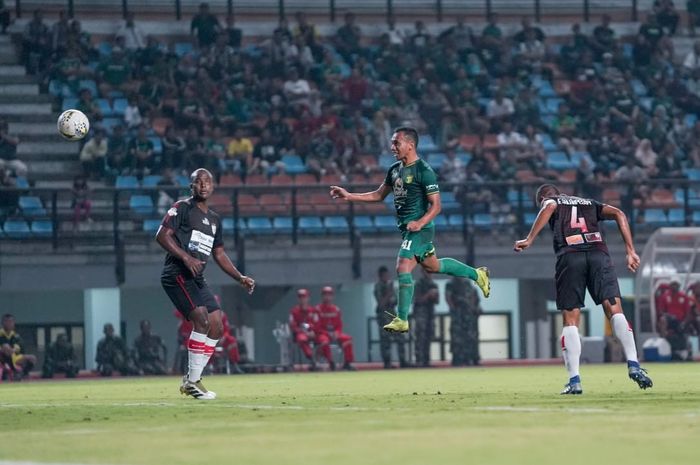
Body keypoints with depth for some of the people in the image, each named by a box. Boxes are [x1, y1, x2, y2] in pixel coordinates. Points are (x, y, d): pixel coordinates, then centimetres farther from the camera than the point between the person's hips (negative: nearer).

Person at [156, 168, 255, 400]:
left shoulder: (214, 219, 19)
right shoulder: (182, 208, -4)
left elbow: (219, 254, 24)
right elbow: (162, 235, -13)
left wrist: (240, 278, 14)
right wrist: (186, 257, -22)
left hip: (197, 279, 9)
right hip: (177, 275, -9)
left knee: (216, 327, 2)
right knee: (202, 320, -20)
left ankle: (191, 378, 9)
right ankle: (192, 381, -14)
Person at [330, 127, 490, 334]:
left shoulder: (424, 171, -15)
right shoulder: (395, 169, 10)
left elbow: (436, 206, -16)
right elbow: (379, 195, 19)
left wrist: (420, 222, -32)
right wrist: (349, 196, 10)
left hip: (419, 229, -9)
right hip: (406, 227, 9)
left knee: (403, 268, -14)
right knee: (432, 266, 20)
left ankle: (402, 320, -8)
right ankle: (477, 274, 38)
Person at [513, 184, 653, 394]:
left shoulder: (549, 201, 24)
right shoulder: (590, 203, 34)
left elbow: (550, 207, -2)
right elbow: (618, 214, 19)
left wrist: (529, 239, -7)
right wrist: (631, 252, 13)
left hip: (569, 256, -2)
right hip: (598, 253, 2)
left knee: (570, 320, 0)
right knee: (614, 310, -6)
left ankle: (574, 380, -7)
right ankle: (633, 365, -23)